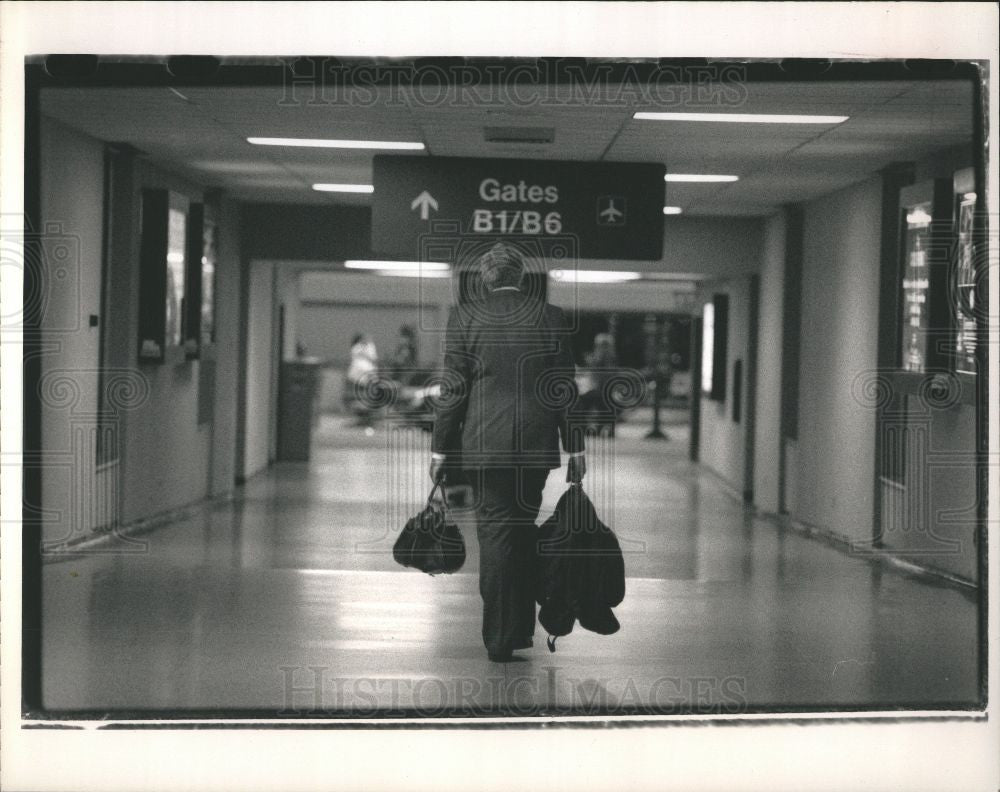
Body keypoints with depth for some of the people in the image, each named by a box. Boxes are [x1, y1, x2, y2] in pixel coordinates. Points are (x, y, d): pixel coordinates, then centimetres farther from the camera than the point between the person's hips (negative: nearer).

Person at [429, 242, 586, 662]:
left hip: (483, 444, -2)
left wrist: (440, 448, 2)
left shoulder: (464, 317, -2)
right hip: (537, 445, 2)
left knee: (494, 533, 2)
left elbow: (453, 389, -3)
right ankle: (521, 628, 22)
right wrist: (575, 448, 8)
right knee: (524, 532, 15)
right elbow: (565, 390, 3)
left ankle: (499, 639, 2)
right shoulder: (550, 317, 3)